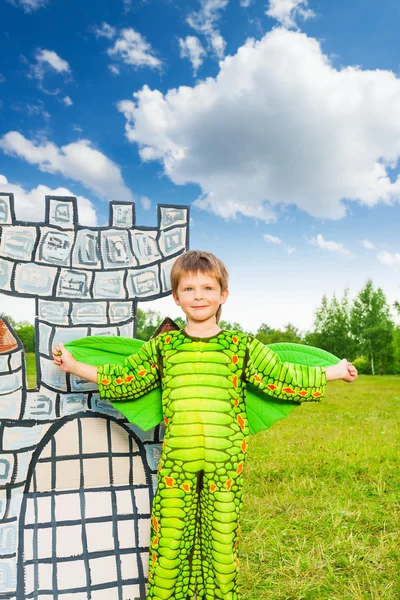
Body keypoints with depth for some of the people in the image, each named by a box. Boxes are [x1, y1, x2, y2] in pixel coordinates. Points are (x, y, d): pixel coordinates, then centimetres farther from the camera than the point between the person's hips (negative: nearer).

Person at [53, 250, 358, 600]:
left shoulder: (242, 346, 3)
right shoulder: (162, 346, 6)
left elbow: (284, 380, 8)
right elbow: (124, 381, 13)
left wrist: (333, 372, 11)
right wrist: (74, 366, 15)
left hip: (225, 460, 0)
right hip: (176, 460, 1)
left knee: (222, 538, 10)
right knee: (170, 538, 7)